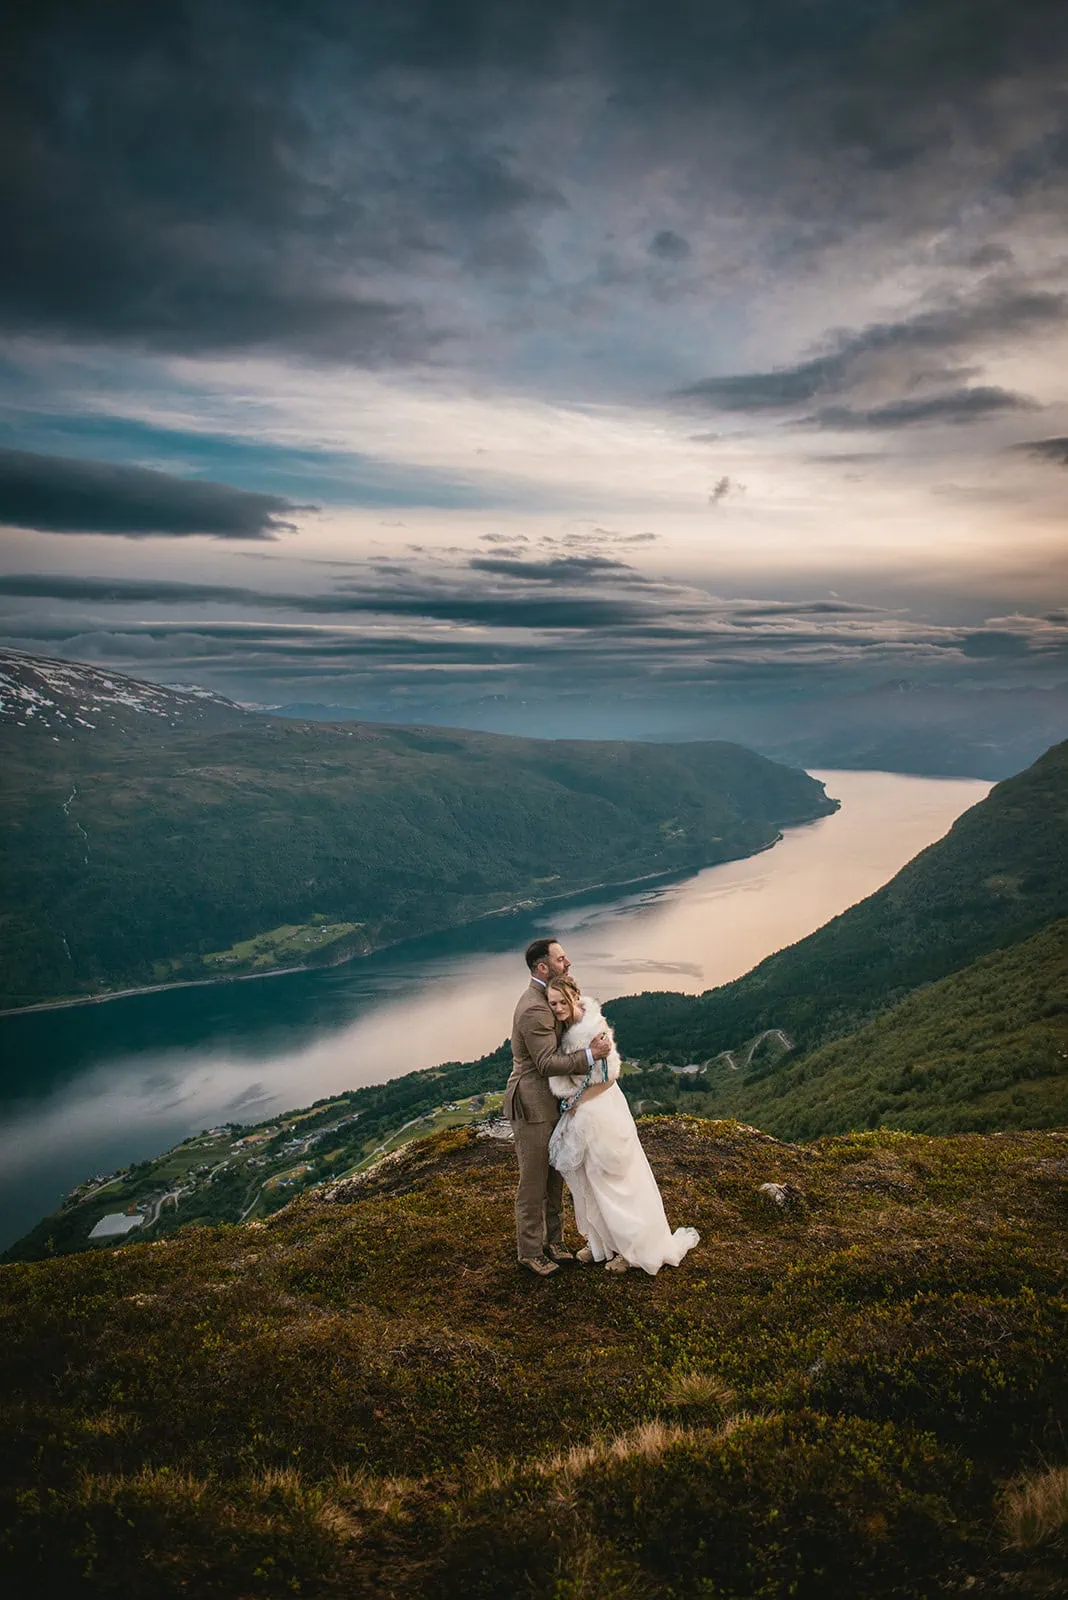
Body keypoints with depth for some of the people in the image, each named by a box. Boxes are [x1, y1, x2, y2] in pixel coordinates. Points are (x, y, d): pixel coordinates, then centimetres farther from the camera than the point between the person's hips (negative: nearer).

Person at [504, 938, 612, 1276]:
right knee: (533, 1182, 5)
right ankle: (530, 1252, 19)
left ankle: (552, 1239, 32)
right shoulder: (534, 1010, -24)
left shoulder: (545, 998, 9)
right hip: (531, 1107, -10)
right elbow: (546, 1063, -26)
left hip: (549, 1103, 10)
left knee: (554, 1177, 19)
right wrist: (590, 1056, -32)